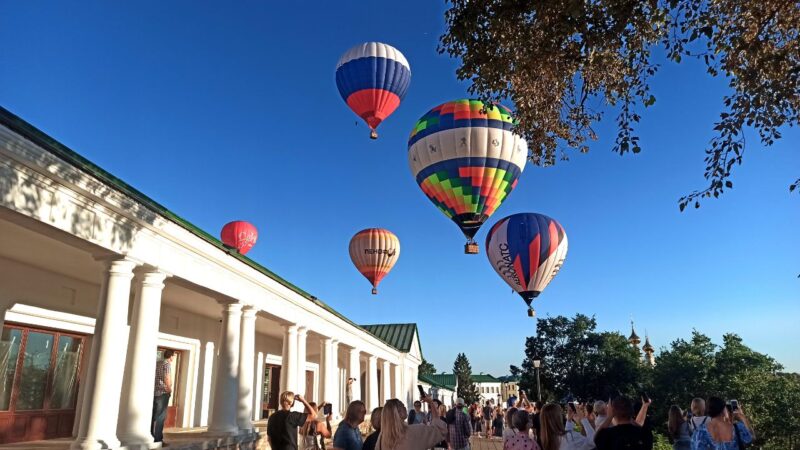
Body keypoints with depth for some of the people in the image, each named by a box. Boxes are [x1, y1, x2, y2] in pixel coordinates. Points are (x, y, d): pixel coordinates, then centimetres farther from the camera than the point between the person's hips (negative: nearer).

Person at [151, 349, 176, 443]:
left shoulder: (157, 363, 14)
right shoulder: (167, 364, -11)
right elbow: (167, 378, -18)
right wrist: (170, 389, -5)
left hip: (154, 392, 8)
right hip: (163, 393, -8)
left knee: (153, 415, 11)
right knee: (161, 416, -4)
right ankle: (158, 439, -3)